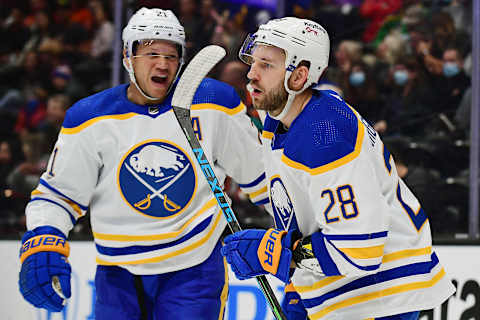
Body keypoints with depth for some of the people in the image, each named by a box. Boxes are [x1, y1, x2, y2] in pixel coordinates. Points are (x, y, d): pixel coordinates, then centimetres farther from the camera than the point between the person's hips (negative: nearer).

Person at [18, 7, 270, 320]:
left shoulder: (212, 104, -3)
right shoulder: (90, 120, -4)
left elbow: (258, 168, 8)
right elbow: (57, 194, 1)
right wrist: (42, 246, -15)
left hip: (195, 268, -1)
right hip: (119, 275, 1)